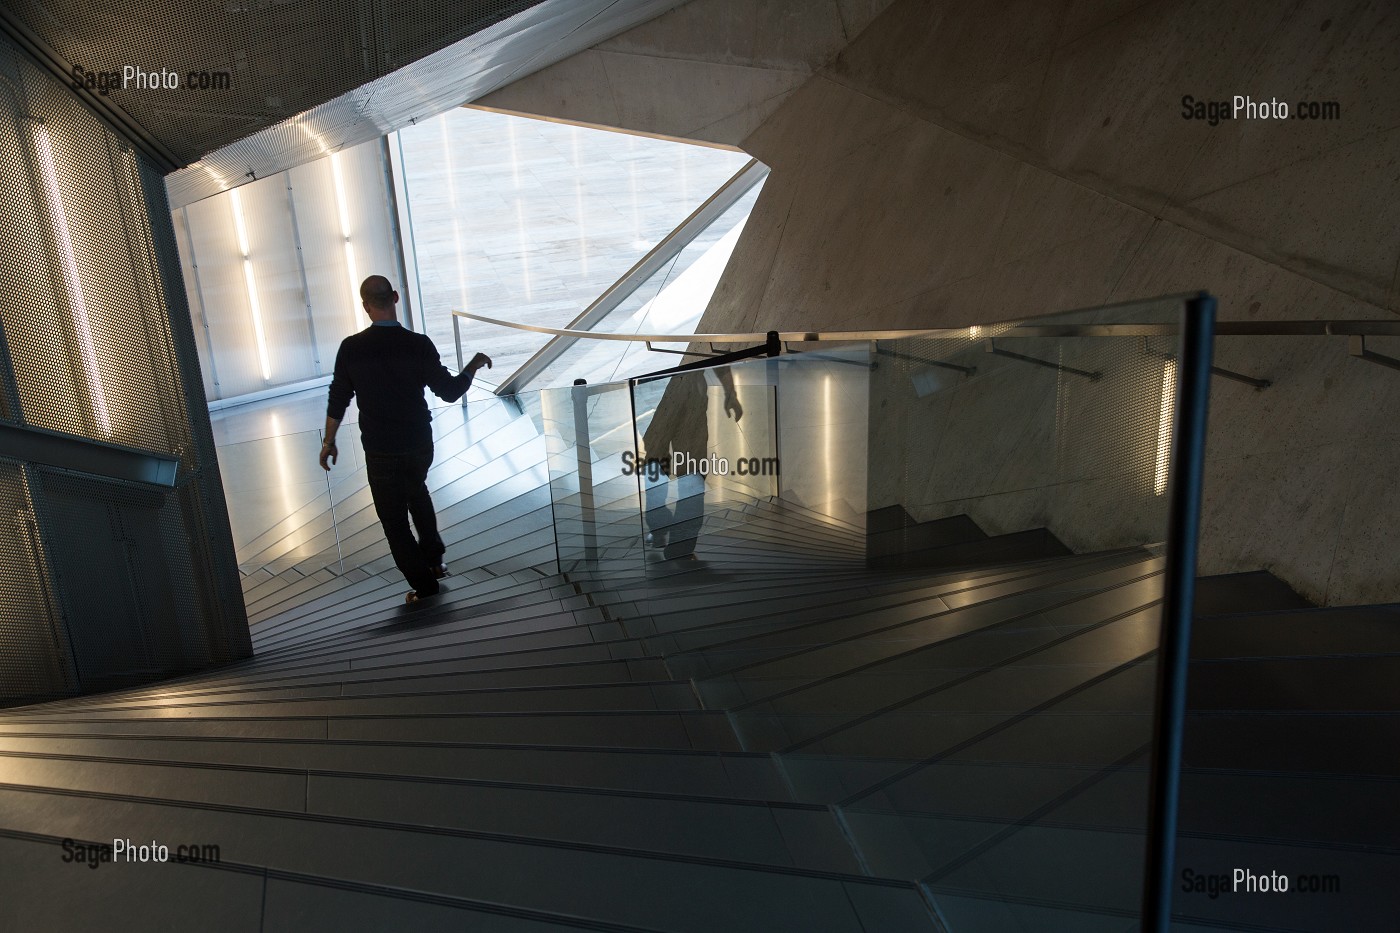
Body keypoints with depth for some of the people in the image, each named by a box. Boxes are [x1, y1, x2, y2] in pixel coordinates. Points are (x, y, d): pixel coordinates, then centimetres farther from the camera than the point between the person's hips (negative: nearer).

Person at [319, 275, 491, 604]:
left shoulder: (351, 348, -11)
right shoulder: (418, 345, -14)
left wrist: (329, 442, 12)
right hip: (419, 444, 2)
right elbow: (450, 391, -9)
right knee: (416, 491, 31)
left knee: (394, 518, 14)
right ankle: (433, 560, 35)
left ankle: (423, 584, 20)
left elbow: (338, 400, -2)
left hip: (380, 451, -2)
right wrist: (474, 365, 8)